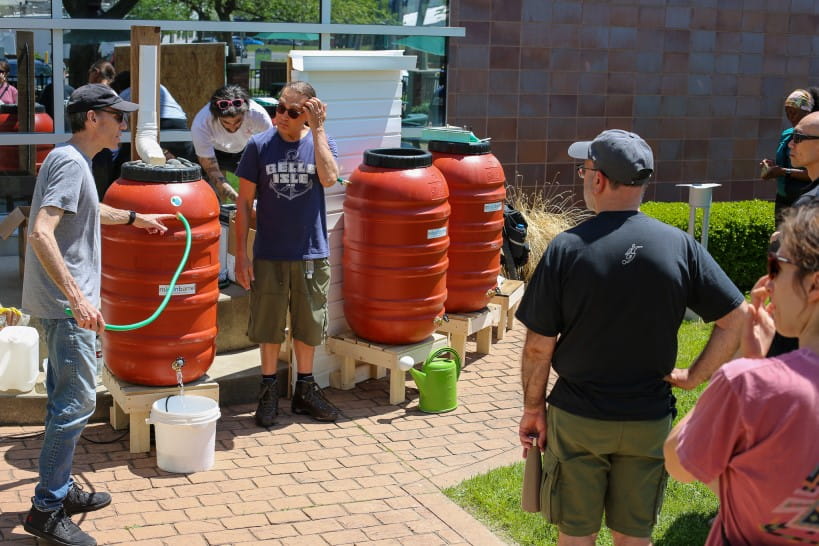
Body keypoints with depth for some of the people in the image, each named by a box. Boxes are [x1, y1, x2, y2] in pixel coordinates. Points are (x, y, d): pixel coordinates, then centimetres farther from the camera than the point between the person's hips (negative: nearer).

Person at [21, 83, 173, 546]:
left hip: (62, 303, 10)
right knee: (77, 402, -6)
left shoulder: (71, 160, 14)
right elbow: (41, 234, -28)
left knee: (66, 400, 17)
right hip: (66, 304, -10)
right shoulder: (71, 163, -17)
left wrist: (135, 218, 46)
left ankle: (60, 490, 28)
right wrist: (77, 297, -31)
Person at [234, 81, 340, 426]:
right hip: (269, 255, -1)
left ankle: (305, 390, 28)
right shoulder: (259, 145, -4)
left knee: (307, 324, 13)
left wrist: (317, 128, -18)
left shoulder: (320, 142, -1)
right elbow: (244, 202, -2)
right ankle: (268, 391, 23)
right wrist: (240, 254, -5)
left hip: (311, 254, 1)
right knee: (268, 324, 8)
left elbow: (329, 178, -22)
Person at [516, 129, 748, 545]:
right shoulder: (679, 245, -8)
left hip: (577, 418, -2)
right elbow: (737, 319, -7)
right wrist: (695, 375, 2)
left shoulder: (567, 248, -14)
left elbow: (539, 347, -11)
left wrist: (532, 408, 2)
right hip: (649, 419, 2)